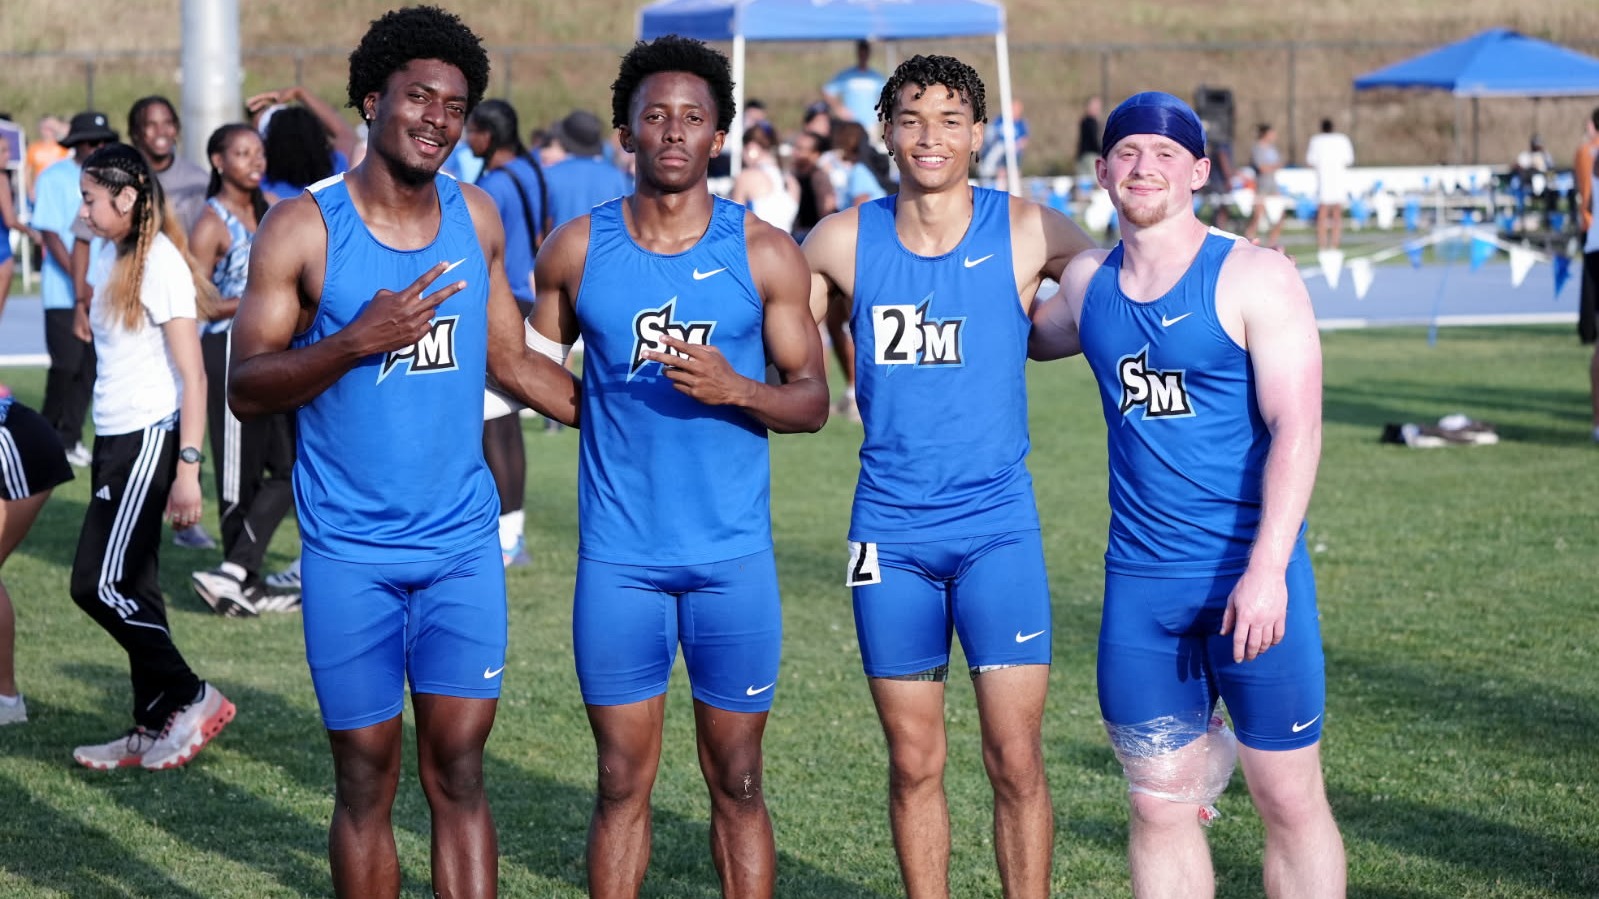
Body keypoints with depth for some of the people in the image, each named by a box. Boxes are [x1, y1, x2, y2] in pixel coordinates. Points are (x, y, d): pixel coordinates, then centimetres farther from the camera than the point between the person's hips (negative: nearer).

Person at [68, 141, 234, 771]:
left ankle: (191, 697, 3)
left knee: (98, 584, -8)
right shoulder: (107, 256, 11)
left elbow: (193, 376, -16)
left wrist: (187, 467, -20)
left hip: (149, 437, -9)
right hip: (114, 437, 9)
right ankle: (154, 728, 16)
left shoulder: (159, 262, -14)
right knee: (129, 588, 10)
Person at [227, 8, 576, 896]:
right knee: (366, 775, 4)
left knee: (458, 769, 2)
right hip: (350, 549, -3)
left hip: (463, 542, 3)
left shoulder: (476, 218, 6)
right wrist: (356, 340, -24)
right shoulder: (302, 229, -7)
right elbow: (244, 389, -10)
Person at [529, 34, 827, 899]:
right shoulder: (577, 248, 2)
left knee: (737, 781, 7)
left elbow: (811, 399, 1)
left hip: (733, 554, 0)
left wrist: (733, 389, -17)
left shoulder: (764, 253, 0)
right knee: (622, 780, 5)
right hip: (619, 557, 1)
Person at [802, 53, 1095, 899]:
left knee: (1016, 760, -4)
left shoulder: (1026, 232, -3)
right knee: (914, 764, 8)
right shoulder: (842, 241, 1)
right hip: (889, 533, 2)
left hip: (998, 527, -1)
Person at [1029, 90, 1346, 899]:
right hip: (1139, 586, 5)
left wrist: (1267, 568, -21)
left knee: (1290, 799, 3)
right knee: (1160, 806, 8)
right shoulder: (1087, 283, 9)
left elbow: (1295, 428, -13)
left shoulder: (1253, 277, -7)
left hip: (1251, 575, -4)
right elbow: (1026, 339, 32)